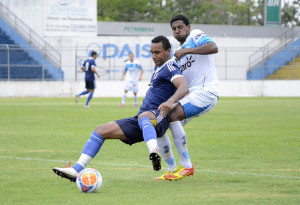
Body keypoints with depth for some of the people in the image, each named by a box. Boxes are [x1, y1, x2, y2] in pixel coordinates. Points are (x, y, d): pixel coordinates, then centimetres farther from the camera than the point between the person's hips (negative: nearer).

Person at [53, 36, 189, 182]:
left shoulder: (170, 67, -7)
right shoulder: (158, 68, 22)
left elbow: (184, 87, -27)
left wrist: (170, 101, -43)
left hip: (158, 117, -9)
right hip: (139, 121, 9)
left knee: (143, 116, -45)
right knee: (100, 130, 1)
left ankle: (154, 154, -70)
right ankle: (76, 170, -6)